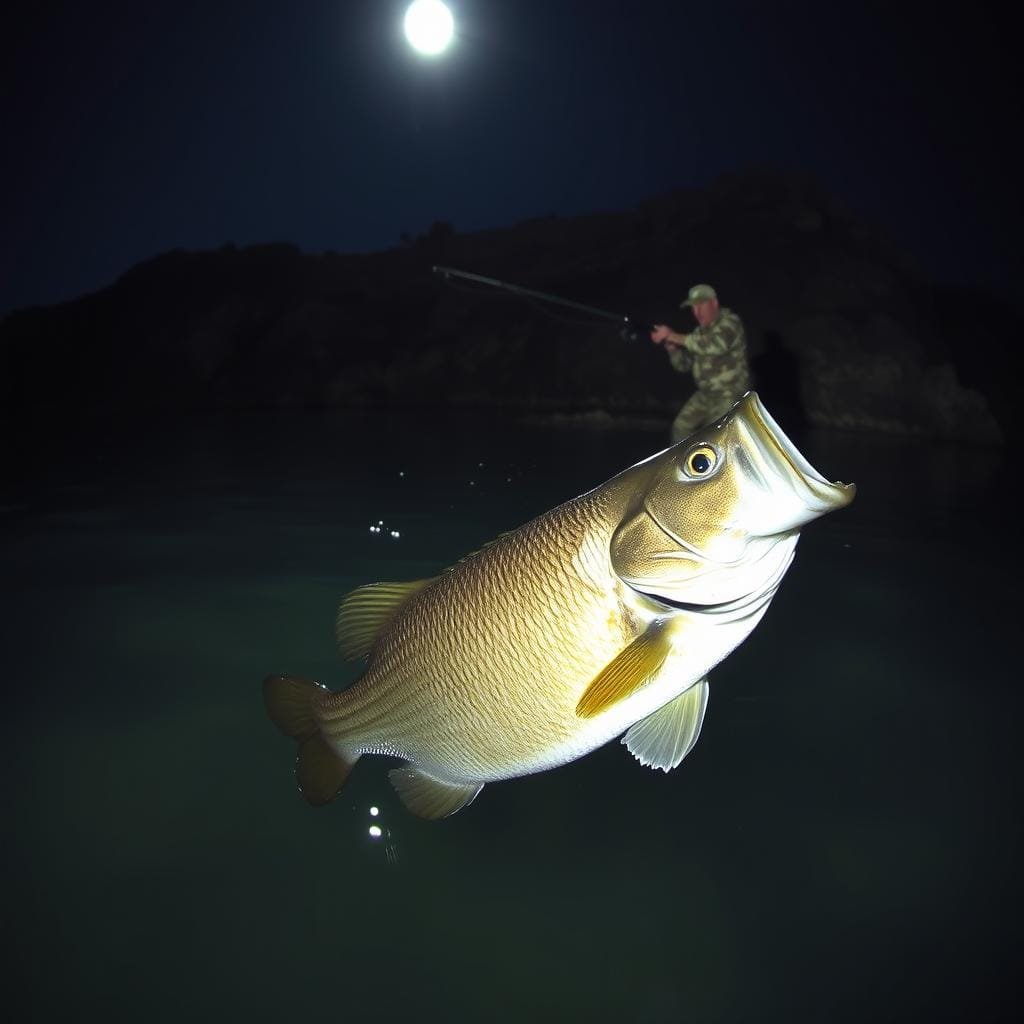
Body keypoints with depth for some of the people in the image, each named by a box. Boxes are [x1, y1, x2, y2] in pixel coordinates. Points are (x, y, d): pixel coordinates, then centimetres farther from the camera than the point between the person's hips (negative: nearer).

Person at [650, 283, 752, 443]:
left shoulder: (730, 322, -14)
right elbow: (683, 365, 8)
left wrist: (675, 336, -32)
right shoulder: (701, 332, 9)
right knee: (681, 427, 9)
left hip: (729, 394, -8)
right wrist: (670, 344, -12)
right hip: (705, 394, 8)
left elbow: (716, 345, -36)